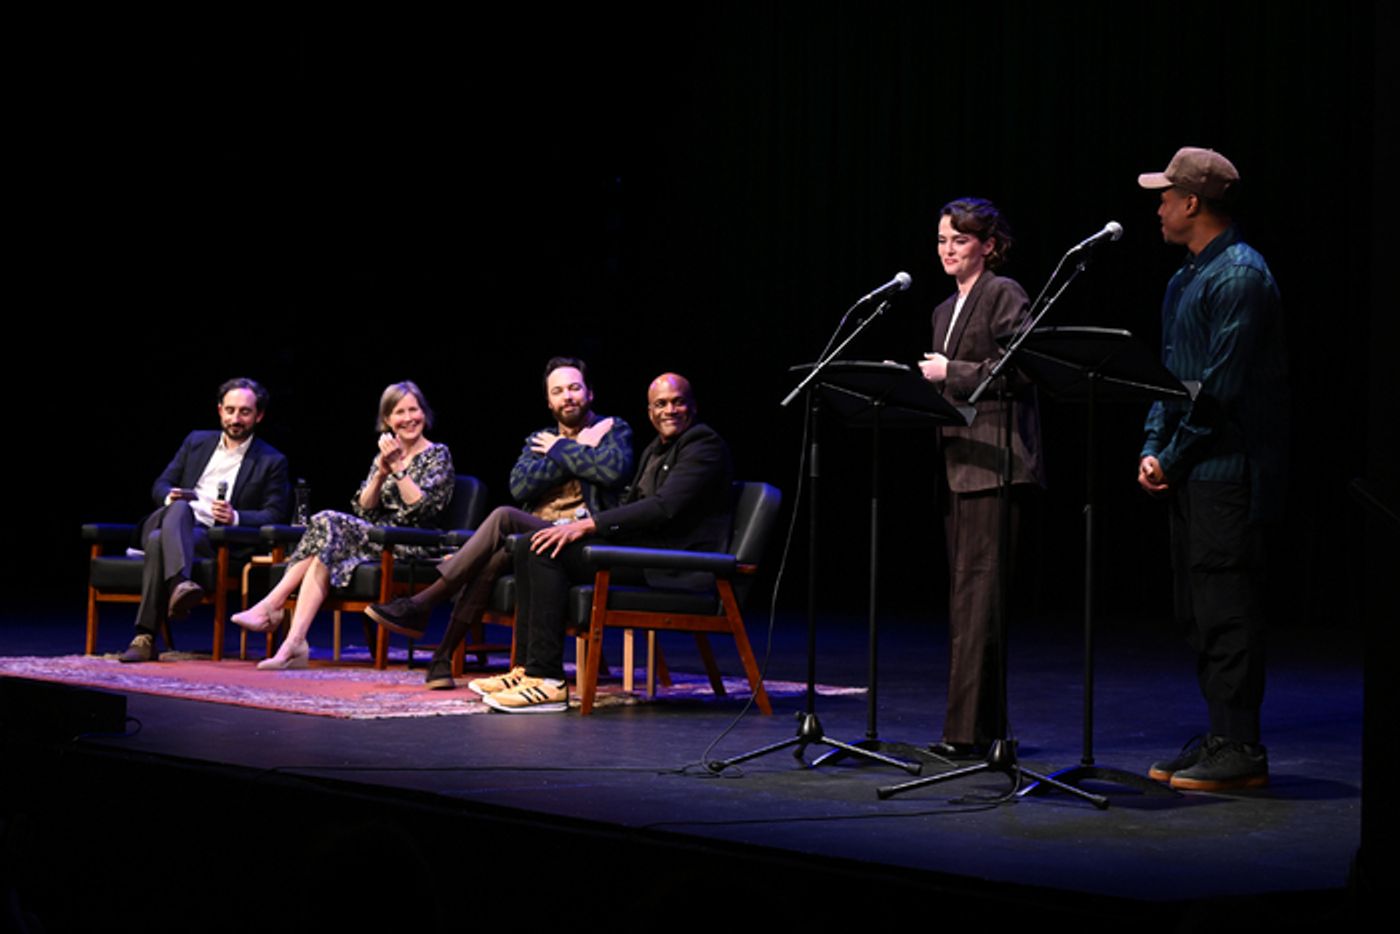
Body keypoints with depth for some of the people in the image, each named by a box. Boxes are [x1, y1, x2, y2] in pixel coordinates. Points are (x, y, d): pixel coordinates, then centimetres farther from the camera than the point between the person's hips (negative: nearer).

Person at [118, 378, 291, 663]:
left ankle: (145, 638, -47)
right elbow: (160, 486, 21)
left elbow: (274, 515, 3)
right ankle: (180, 584, -60)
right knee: (181, 508, -37)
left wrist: (236, 517, -17)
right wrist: (171, 496, -5)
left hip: (215, 540, -3)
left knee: (159, 541, -36)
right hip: (172, 521, 3)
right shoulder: (196, 442, 22)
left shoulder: (272, 462, 11)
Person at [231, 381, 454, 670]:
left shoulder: (438, 455, 5)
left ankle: (271, 606, -31)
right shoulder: (385, 455, 22)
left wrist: (398, 468, -15)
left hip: (410, 548, -5)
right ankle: (295, 643, -40)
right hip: (376, 540, 5)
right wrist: (382, 473, -8)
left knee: (328, 525, -27)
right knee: (326, 551, -29)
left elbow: (424, 508, -10)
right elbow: (364, 509, 8)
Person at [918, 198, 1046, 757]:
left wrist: (952, 372, -13)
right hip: (957, 461, 9)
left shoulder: (1004, 295, -4)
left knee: (977, 591, -12)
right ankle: (985, 725, 14)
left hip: (995, 459, -9)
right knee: (963, 595, 9)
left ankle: (968, 730, -14)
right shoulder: (945, 311, 22)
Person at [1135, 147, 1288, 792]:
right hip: (1191, 472, 10)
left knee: (1227, 612, -8)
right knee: (1198, 611, 12)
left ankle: (1240, 751, -4)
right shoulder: (1186, 278, 18)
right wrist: (1154, 448, 8)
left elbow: (1221, 385, -18)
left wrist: (1176, 456, -13)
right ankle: (1220, 738, 18)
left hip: (1228, 470, -10)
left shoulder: (1240, 276, -13)